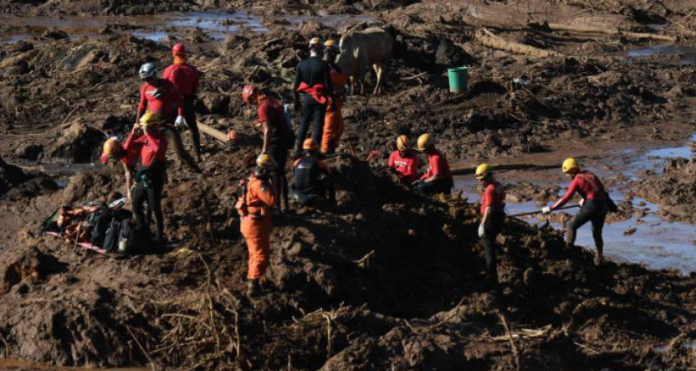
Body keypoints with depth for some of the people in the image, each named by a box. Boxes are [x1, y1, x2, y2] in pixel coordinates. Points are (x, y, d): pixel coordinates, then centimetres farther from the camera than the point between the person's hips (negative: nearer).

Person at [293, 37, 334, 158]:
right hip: (320, 98, -3)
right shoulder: (323, 65, -12)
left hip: (306, 98, 4)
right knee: (318, 126, 4)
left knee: (304, 124, 17)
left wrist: (296, 101, 13)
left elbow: (296, 86, 3)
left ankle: (298, 150, 12)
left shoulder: (301, 65, 0)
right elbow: (328, 85, -13)